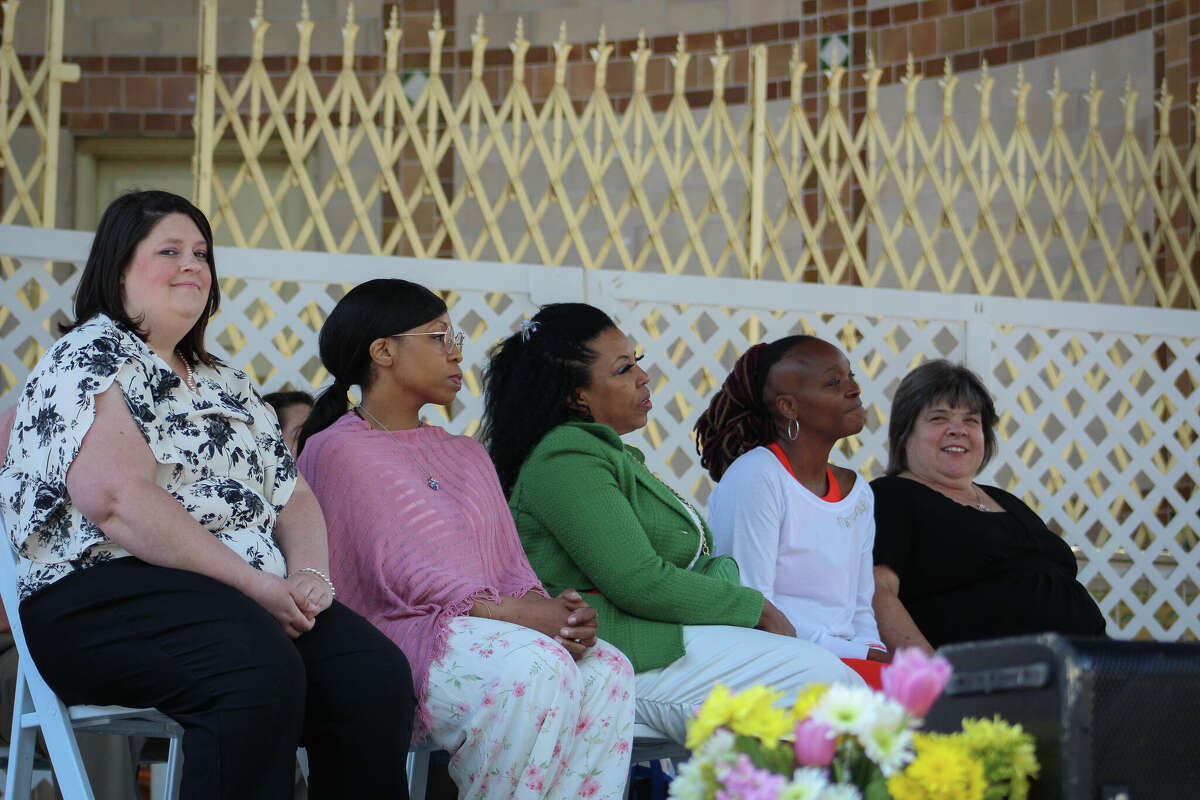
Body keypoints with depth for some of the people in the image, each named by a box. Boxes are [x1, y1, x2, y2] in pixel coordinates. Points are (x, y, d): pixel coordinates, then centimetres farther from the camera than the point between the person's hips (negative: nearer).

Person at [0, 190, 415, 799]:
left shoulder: (228, 386, 27)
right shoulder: (93, 355, 1)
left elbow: (294, 498, 23)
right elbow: (118, 497, -14)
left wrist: (308, 574, -2)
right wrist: (254, 583, -15)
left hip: (256, 600, 7)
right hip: (106, 597, -7)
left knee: (377, 675, -21)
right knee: (262, 670, -36)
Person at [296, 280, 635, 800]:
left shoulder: (468, 455, 27)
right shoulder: (336, 451, 3)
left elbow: (510, 563, 16)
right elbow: (401, 574, -9)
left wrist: (550, 607, -9)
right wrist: (512, 612, -20)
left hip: (482, 630, 7)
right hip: (399, 634, -7)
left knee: (606, 669, -24)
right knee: (538, 668, -34)